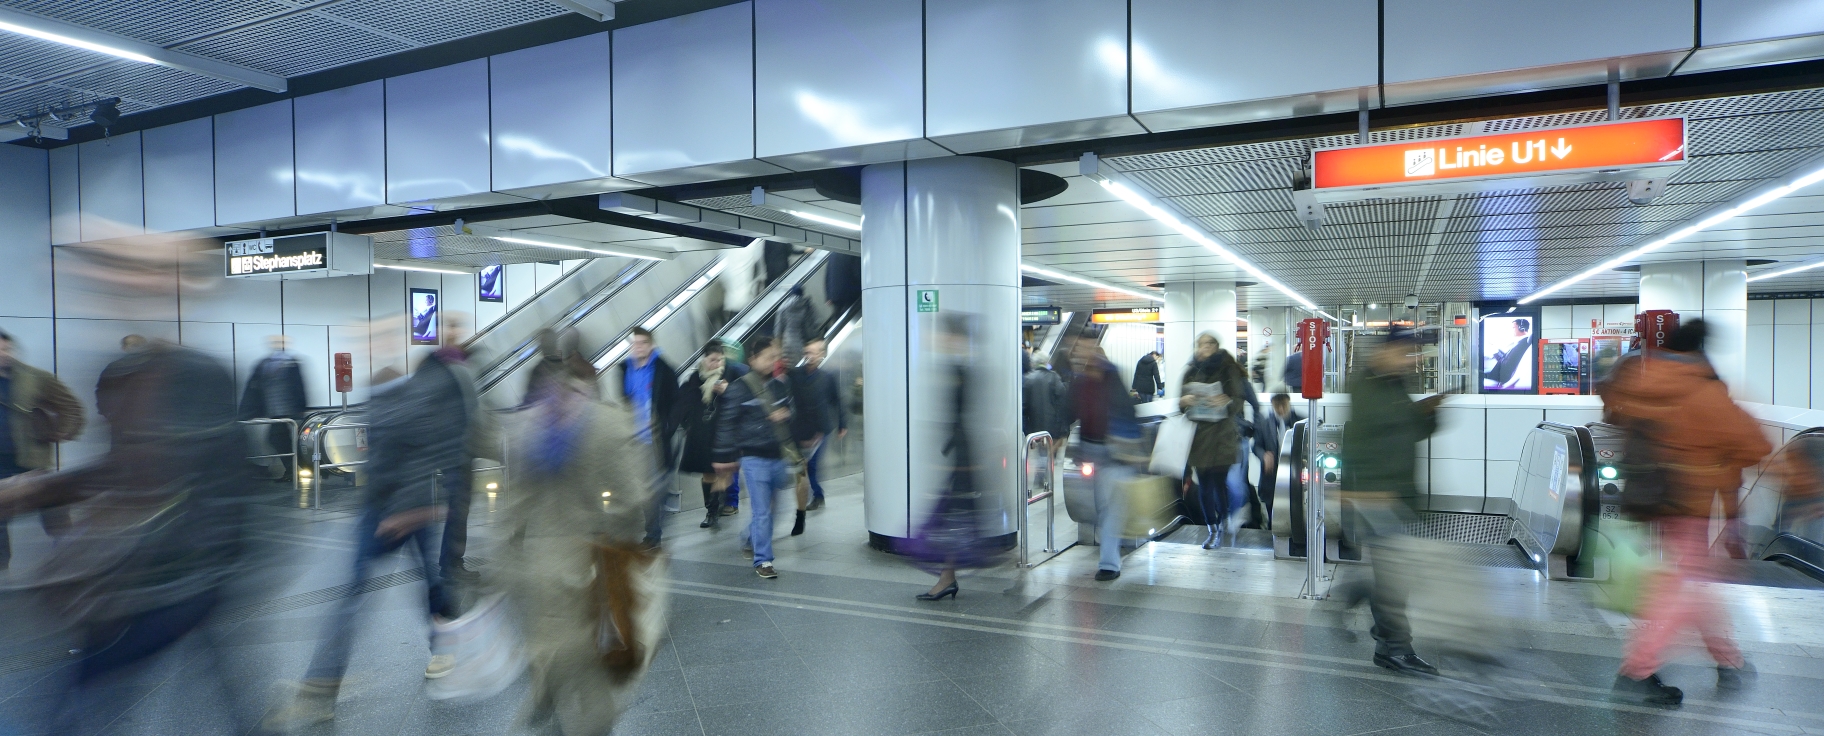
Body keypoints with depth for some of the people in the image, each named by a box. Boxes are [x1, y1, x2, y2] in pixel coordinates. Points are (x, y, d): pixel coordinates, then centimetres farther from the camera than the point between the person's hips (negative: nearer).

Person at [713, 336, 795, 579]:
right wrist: (725, 457, -6)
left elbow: (790, 414, 26)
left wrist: (786, 415, 6)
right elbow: (727, 423, -5)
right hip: (753, 457, -5)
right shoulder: (739, 388, -6)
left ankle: (751, 536, 39)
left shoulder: (781, 386, 10)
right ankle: (762, 561, 5)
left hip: (778, 456, 5)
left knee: (766, 508, 13)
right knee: (762, 511, -4)